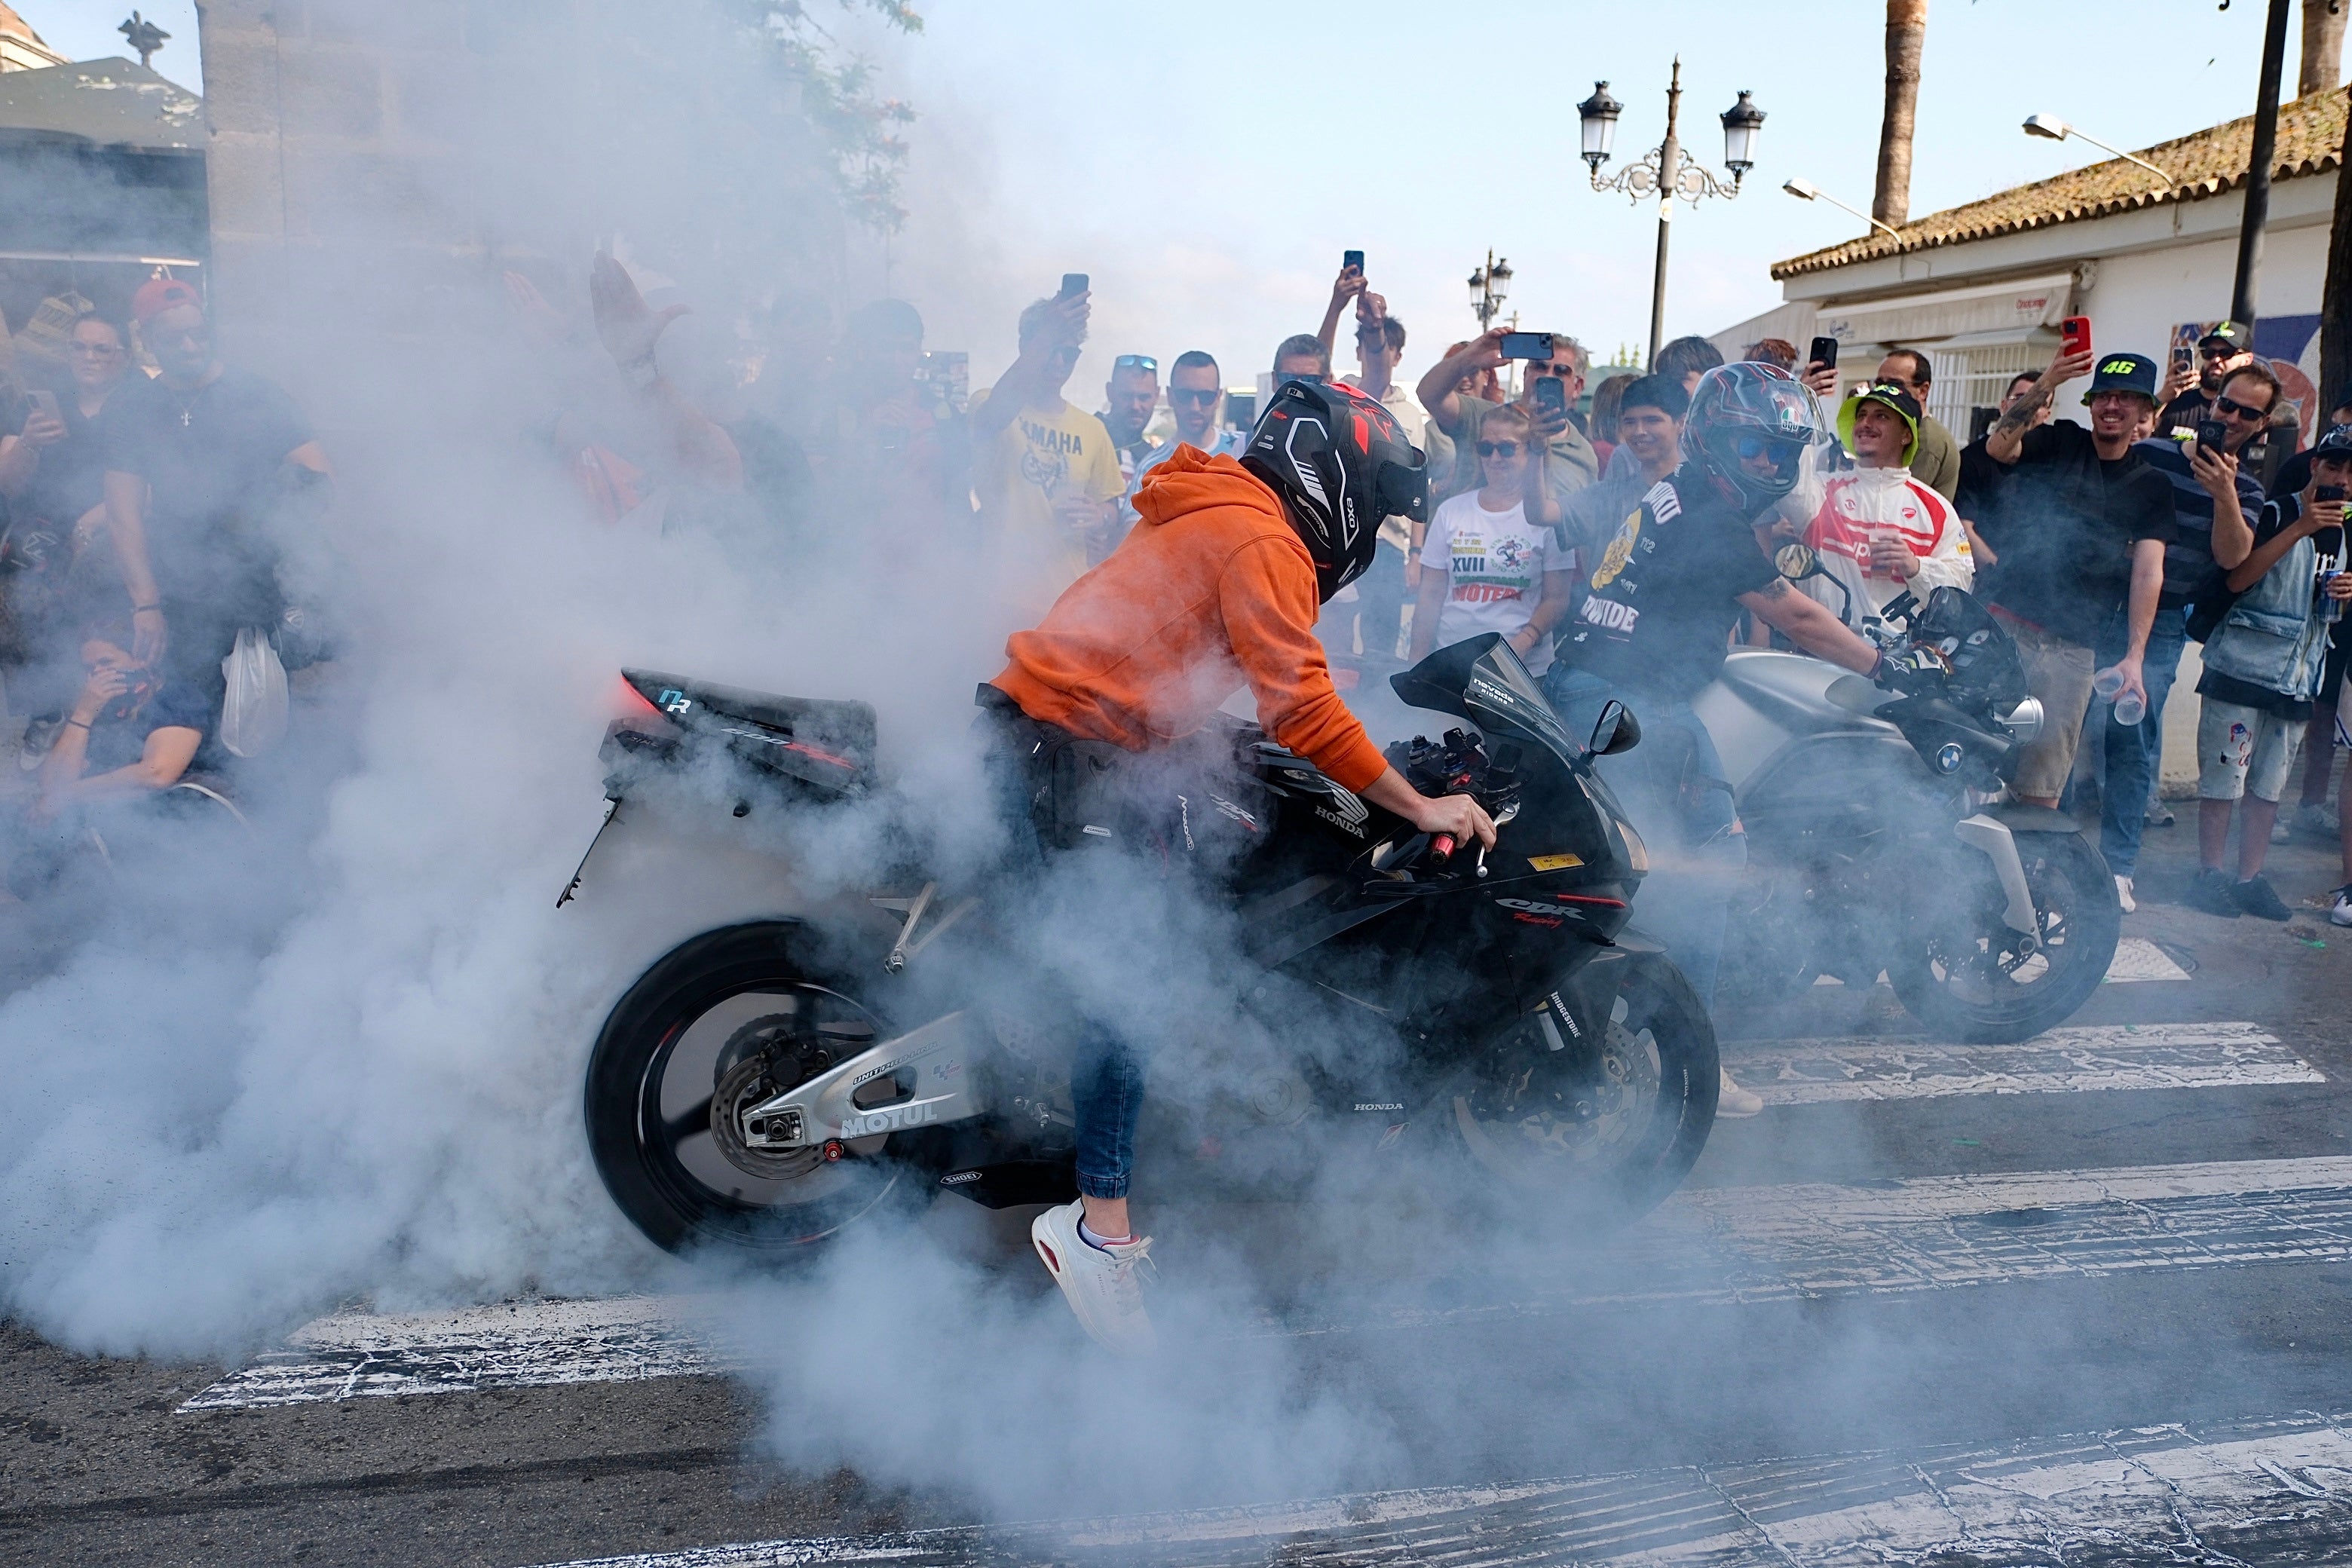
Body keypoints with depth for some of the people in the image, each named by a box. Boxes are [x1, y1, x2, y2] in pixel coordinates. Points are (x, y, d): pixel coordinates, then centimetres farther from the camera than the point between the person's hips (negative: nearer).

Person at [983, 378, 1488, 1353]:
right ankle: (1099, 1224, -15)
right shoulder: (1261, 540, -12)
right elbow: (1300, 706, -19)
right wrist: (1420, 807, -12)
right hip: (1064, 749, -11)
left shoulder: (1224, 516, 20)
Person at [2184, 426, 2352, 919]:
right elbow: (2236, 577, -17)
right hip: (2243, 665, -6)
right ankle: (2210, 874, 2)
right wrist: (2298, 530, -19)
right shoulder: (2276, 512, -3)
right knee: (2224, 775, -5)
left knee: (2270, 786, 7)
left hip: (2298, 675, 6)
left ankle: (2250, 878, 13)